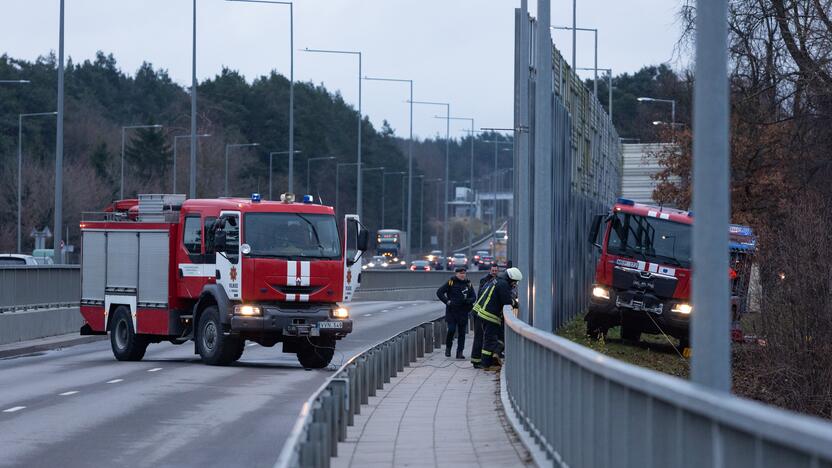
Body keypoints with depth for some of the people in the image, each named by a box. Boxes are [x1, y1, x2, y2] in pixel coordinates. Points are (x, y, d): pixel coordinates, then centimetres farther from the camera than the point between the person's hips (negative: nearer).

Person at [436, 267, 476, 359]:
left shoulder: (468, 284, 9)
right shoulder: (450, 283, -1)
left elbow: (474, 297, 12)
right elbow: (439, 292, 0)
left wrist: (468, 301, -9)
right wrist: (447, 301, -9)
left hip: (463, 312, 3)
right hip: (451, 311, -3)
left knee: (462, 332, 2)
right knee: (451, 330, -12)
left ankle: (459, 352, 7)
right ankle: (448, 348, 11)